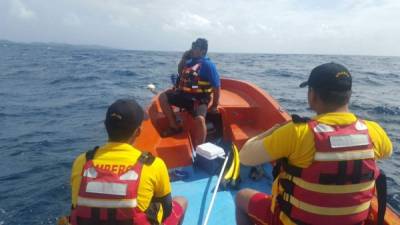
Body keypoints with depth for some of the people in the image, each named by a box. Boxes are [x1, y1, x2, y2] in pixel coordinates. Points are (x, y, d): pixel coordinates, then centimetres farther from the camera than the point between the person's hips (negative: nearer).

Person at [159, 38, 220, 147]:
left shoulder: (208, 65, -12)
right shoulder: (190, 61, 8)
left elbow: (217, 87, -11)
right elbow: (180, 73, 26)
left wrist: (214, 106, -9)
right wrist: (183, 59, 9)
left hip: (199, 99, -7)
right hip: (184, 95, 8)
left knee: (199, 119, -35)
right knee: (163, 97, -1)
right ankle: (175, 127, 4)